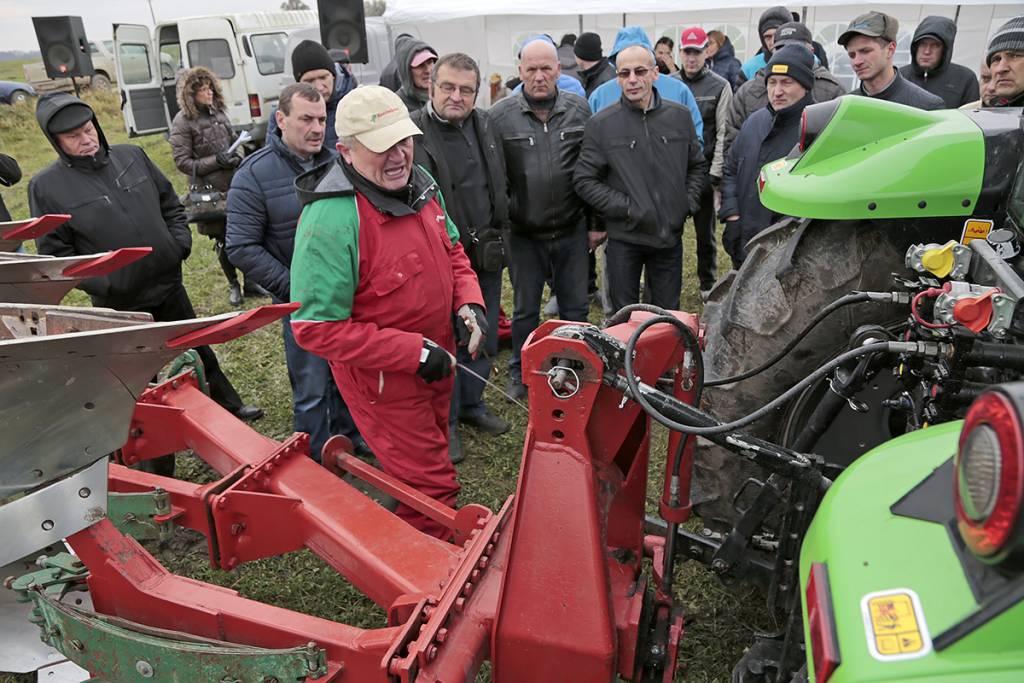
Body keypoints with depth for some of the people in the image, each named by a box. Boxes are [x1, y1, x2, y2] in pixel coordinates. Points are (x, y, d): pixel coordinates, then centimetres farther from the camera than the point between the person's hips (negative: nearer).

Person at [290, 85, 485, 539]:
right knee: (431, 486, 3)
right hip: (383, 379, -8)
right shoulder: (332, 219, -28)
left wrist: (469, 302, -7)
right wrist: (414, 353, -27)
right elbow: (316, 328, -26)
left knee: (428, 457, 27)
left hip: (436, 361, 8)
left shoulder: (418, 183, -3)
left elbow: (451, 250, 13)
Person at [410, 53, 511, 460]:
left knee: (486, 339, 18)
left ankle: (472, 405, 39)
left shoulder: (485, 126, 6)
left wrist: (497, 234, 15)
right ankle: (445, 422, 25)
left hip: (487, 257, 6)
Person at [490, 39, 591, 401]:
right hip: (524, 235, -1)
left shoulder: (580, 109, 1)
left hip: (571, 231, 2)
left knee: (575, 308, 13)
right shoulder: (500, 115, -6)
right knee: (525, 310, 13)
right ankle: (520, 374, 31)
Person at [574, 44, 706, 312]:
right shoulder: (601, 123, -6)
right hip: (624, 238, -2)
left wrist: (687, 204, 0)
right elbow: (584, 180, -7)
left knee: (669, 316, 15)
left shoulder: (680, 116, 3)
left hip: (670, 235, 3)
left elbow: (698, 167, 14)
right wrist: (626, 207, -14)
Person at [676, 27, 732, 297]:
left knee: (705, 231, 8)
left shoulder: (720, 86, 0)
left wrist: (715, 173, -9)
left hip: (702, 170, -1)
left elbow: (723, 134, -3)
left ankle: (708, 283, 24)